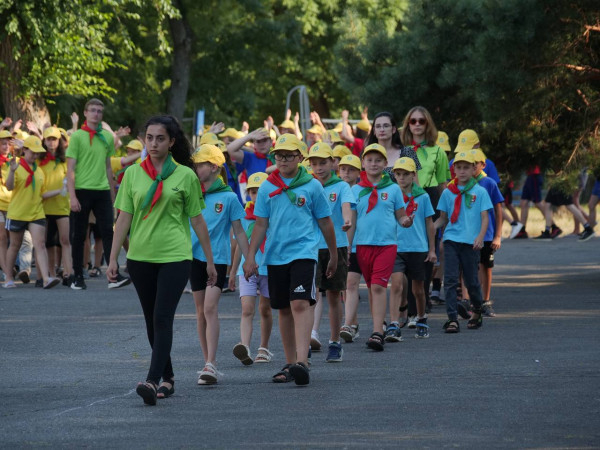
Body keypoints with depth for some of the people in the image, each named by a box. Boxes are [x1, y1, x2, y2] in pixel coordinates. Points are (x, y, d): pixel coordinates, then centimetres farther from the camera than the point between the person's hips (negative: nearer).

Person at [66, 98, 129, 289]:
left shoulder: (107, 137, 11)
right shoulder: (77, 136, -2)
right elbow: (70, 168, -5)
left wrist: (112, 194, 15)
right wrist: (72, 196, -13)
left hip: (102, 191, 3)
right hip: (82, 190, -3)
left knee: (108, 232, -6)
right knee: (79, 235, 4)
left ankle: (114, 276, -11)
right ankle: (78, 277, 11)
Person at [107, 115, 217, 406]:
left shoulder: (185, 175, 0)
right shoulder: (133, 174, 6)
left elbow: (197, 220, 5)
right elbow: (124, 218, 6)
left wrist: (210, 260, 6)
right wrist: (113, 258, 1)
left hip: (175, 256, -3)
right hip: (140, 257, 3)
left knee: (163, 318, -14)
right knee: (151, 320, 11)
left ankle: (153, 381, -23)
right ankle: (168, 378, 24)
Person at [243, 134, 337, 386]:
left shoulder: (312, 186, 1)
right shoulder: (267, 188, 8)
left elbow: (325, 222, 9)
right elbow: (261, 225, 11)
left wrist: (334, 256, 15)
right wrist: (250, 257, 5)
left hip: (303, 252, -4)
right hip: (275, 256, 4)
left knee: (300, 303, -18)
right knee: (284, 309, 10)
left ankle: (302, 361, -27)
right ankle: (290, 364, 19)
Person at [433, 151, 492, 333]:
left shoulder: (479, 192, 3)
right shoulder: (448, 192, 9)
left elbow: (485, 217, 0)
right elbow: (443, 218, 15)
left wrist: (480, 236, -16)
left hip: (471, 242, -2)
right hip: (451, 239, 2)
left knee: (472, 281, 6)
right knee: (450, 280, -8)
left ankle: (477, 312, 31)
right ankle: (452, 319, -10)